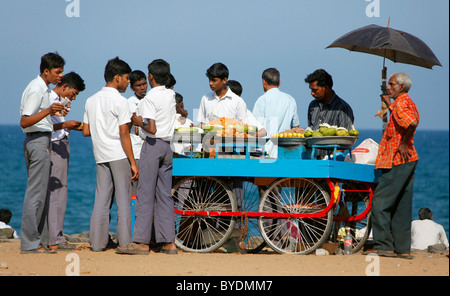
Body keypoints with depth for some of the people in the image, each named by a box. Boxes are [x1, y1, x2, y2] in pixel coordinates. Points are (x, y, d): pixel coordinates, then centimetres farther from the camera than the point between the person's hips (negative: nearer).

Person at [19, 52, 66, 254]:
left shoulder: (43, 89, 16)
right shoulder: (36, 90, -15)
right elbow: (24, 122, -23)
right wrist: (48, 111, -32)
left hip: (41, 141, 11)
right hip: (38, 141, -11)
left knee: (40, 192, 11)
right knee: (36, 193, -10)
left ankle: (41, 241, 13)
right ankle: (30, 243, -10)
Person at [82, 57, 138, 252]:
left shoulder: (91, 101, 11)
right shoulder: (120, 101, -9)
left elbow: (86, 131, 11)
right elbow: (124, 134, -13)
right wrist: (133, 162, -11)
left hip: (100, 155, 6)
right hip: (119, 155, -6)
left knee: (101, 199, 7)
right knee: (123, 199, -1)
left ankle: (97, 242, 5)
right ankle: (125, 242, -1)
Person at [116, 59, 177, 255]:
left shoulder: (150, 98, -12)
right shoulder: (171, 95, 11)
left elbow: (152, 128, -20)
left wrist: (139, 122, -2)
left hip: (153, 145, -7)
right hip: (168, 146, 7)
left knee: (145, 194, -6)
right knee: (164, 195, 7)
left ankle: (142, 242, -8)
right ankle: (168, 242, 5)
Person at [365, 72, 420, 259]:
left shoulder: (401, 103, -13)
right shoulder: (408, 103, 18)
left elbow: (412, 123, -31)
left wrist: (403, 144, -21)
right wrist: (389, 105, 36)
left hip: (398, 161, -10)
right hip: (407, 160, 10)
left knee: (380, 202, -8)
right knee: (401, 206, 11)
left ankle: (384, 245, -8)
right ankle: (402, 248, 12)